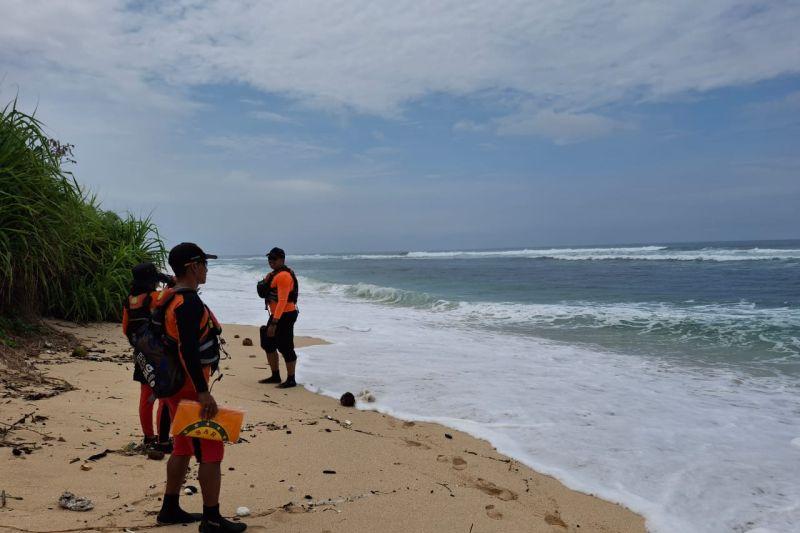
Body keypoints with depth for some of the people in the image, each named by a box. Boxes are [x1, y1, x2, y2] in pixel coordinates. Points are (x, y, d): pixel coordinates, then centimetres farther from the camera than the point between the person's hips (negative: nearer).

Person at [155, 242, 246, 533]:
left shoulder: (169, 299, 10)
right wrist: (203, 392, -28)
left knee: (183, 447, 20)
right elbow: (188, 350, -29)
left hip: (174, 385, 10)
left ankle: (170, 509, 30)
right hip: (190, 388, -10)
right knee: (211, 450, -2)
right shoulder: (190, 302, -21)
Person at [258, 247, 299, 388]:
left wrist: (274, 323, -27)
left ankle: (291, 380, 8)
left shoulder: (283, 276, -19)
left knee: (285, 347, -4)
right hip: (277, 314, 11)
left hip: (285, 315, -11)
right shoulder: (275, 274, 14)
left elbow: (283, 301, -25)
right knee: (268, 344, 17)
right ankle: (275, 376, 27)